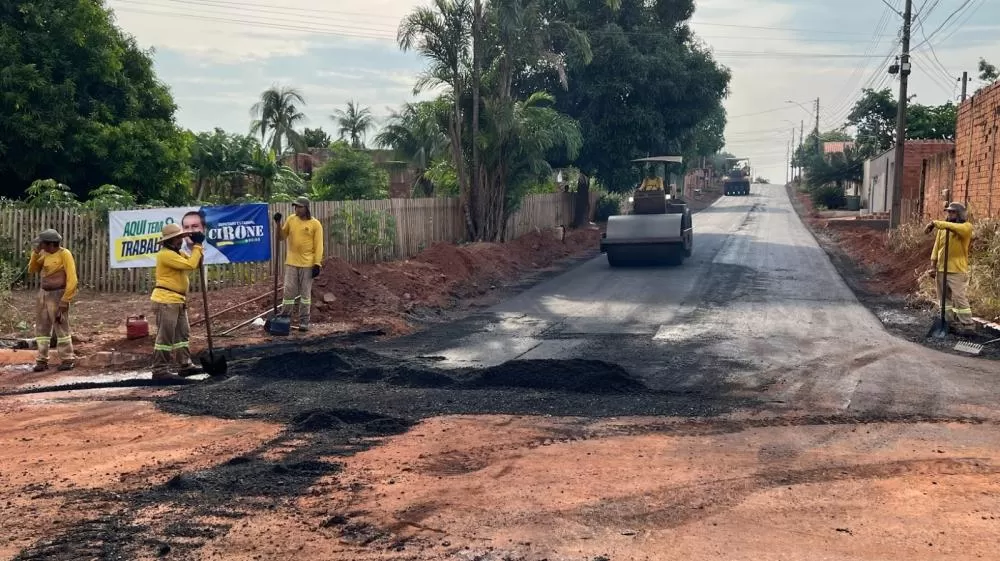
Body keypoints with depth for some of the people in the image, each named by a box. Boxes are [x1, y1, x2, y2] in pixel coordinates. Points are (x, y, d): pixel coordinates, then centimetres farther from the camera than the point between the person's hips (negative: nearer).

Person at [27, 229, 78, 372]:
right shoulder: (45, 254, 9)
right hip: (43, 294, 7)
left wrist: (64, 301, -19)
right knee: (41, 327, 7)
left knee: (61, 328, -5)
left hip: (57, 294, -7)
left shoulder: (65, 254, -13)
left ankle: (67, 360, 2)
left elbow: (72, 279, -17)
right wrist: (36, 252, -1)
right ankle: (42, 360, 12)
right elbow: (32, 270, 13)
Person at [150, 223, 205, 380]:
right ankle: (159, 370, -4)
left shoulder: (176, 253, 17)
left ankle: (185, 365, 20)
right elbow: (190, 265, -23)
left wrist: (197, 246, 2)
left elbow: (194, 262, 16)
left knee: (182, 334, 14)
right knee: (165, 336, -8)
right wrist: (197, 246, -12)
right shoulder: (166, 254, -16)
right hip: (166, 301, -10)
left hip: (177, 301, 10)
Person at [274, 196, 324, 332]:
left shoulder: (315, 224, -6)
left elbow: (318, 245, -6)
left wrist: (317, 264, -12)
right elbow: (282, 236, 6)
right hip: (291, 262, 3)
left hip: (307, 264, -2)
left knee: (305, 293, 6)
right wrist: (278, 223, -7)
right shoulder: (291, 220, 4)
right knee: (289, 291, 3)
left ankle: (304, 321, 13)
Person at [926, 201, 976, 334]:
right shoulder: (943, 228, 9)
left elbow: (952, 227, -29)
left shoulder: (966, 227, -8)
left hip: (957, 271, -6)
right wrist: (933, 263, 2)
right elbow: (937, 246, 9)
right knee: (945, 298, 12)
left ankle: (968, 325, 0)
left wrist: (934, 223, -26)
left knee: (960, 298, -7)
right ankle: (950, 322, 22)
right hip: (941, 269, 6)